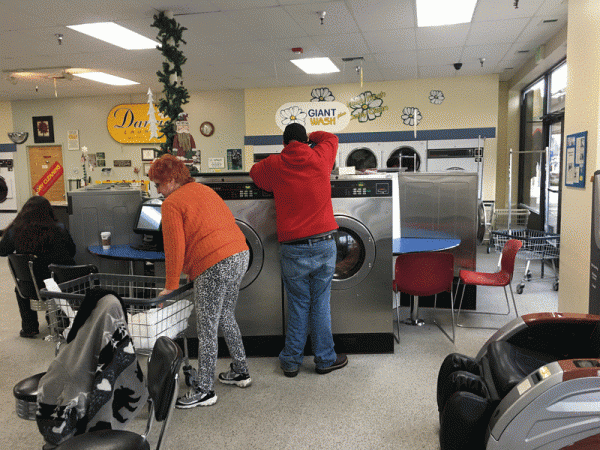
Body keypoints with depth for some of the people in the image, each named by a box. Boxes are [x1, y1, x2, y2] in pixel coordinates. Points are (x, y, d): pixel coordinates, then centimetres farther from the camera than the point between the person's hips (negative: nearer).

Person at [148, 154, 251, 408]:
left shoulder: (172, 203, -4)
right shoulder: (204, 190, 20)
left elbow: (174, 248, -9)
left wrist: (170, 286, -1)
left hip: (215, 265, -9)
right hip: (240, 255, 9)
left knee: (207, 329, 1)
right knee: (226, 318, 23)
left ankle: (204, 391, 10)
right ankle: (240, 372, 34)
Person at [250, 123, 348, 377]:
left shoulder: (274, 165, -1)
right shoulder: (320, 157, 2)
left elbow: (254, 172, 21)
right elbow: (330, 137, 25)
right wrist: (309, 136, 41)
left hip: (293, 248, -1)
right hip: (324, 244, 1)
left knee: (298, 306, 10)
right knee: (320, 304, 11)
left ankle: (291, 361, 20)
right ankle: (325, 359, 22)